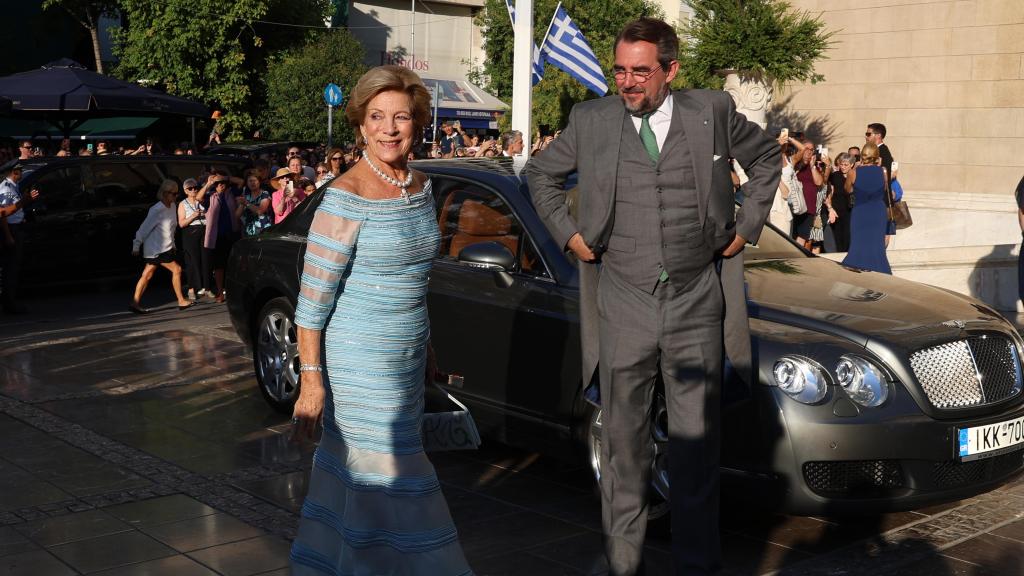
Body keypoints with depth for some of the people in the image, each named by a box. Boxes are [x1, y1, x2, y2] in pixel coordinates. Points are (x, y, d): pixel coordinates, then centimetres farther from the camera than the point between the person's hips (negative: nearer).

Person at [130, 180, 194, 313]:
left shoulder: (172, 207, 7)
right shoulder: (157, 210, -18)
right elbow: (144, 228, -15)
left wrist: (172, 244, 19)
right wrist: (136, 246, -12)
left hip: (165, 247, 9)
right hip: (156, 249, -9)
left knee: (147, 275, 9)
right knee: (176, 270, -7)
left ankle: (135, 303, 11)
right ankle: (181, 301, 0)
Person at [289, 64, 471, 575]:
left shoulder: (420, 188, 5)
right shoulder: (346, 197, -17)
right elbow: (313, 297, -16)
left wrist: (425, 348, 20)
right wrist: (311, 380, -16)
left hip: (407, 356, 7)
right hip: (361, 360, -7)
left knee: (349, 473, 16)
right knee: (393, 477, 1)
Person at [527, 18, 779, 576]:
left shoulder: (713, 111, 2)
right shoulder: (590, 119, 2)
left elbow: (766, 158, 18)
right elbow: (541, 173, 17)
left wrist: (746, 226, 10)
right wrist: (568, 233, 7)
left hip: (697, 305, 0)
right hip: (622, 305, 0)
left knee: (697, 441, 6)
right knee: (623, 438, 7)